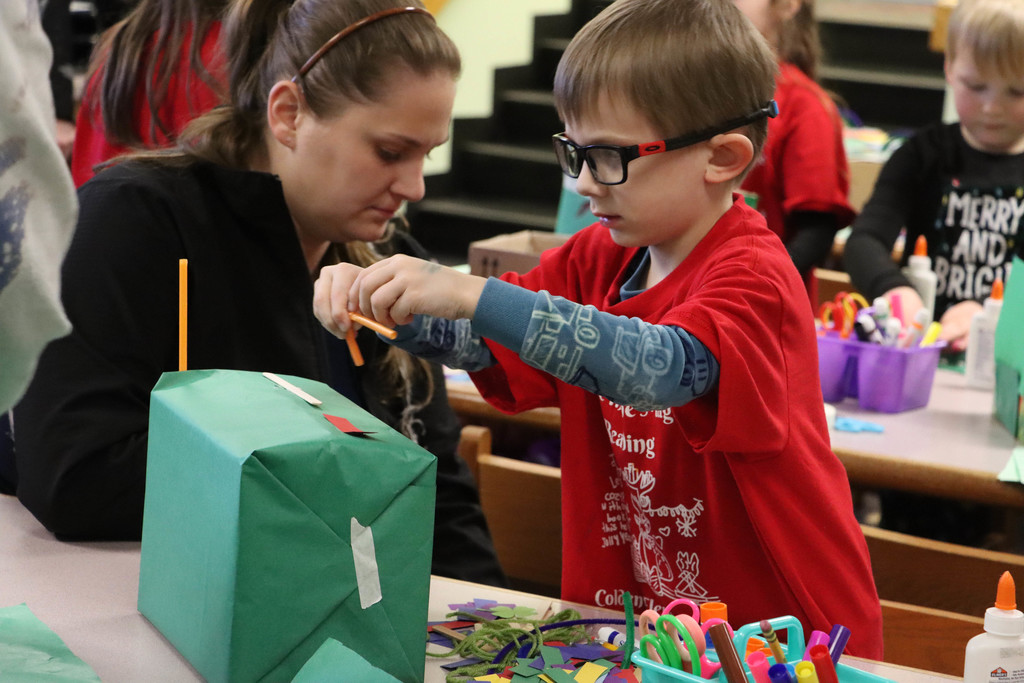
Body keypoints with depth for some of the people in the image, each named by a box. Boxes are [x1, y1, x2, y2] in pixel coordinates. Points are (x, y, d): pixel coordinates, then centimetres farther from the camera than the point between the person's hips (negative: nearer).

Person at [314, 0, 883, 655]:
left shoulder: (754, 279, -16)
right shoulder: (601, 257, 8)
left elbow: (662, 366, -34)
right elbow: (485, 340, 9)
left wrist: (473, 296, -37)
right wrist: (379, 297, -10)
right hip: (629, 605, 6)